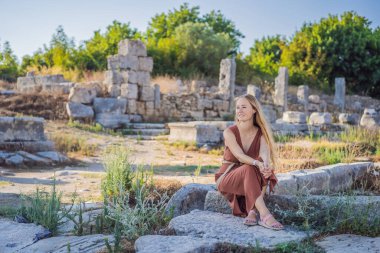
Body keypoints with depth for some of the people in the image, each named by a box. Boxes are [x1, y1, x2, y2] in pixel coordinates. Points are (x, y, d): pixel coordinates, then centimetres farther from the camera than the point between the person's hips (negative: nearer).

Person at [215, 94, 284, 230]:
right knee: (249, 169, -36)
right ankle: (264, 215, -48)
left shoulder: (261, 133, -2)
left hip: (251, 180, 3)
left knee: (265, 169, -29)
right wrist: (258, 163, -47)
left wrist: (266, 164, -48)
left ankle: (253, 212, -38)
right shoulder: (229, 132, -11)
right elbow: (240, 156, -26)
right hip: (227, 178, -3)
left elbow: (264, 152, -23)